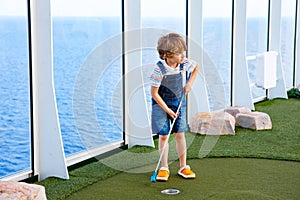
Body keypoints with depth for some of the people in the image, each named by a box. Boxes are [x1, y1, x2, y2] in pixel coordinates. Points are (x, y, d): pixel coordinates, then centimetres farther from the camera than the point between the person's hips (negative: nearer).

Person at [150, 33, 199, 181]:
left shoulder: (185, 63, -11)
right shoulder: (159, 69, -24)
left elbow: (196, 67, 15)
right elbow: (154, 93, -17)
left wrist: (190, 82, 1)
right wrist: (167, 110, -15)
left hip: (179, 102, 3)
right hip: (161, 104, -3)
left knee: (180, 134, 4)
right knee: (163, 135, 0)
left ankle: (183, 166, 15)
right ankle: (164, 168, 12)